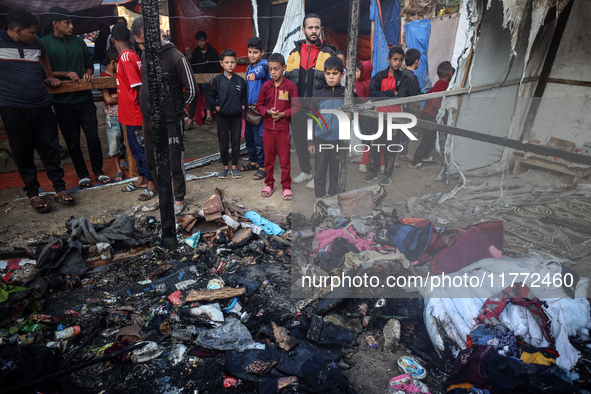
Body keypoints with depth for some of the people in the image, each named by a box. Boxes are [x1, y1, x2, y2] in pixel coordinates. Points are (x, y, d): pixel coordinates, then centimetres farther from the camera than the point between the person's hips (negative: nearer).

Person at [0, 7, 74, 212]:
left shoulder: (36, 42, 7)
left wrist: (50, 76, 25)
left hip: (41, 105, 3)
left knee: (50, 148, 6)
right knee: (23, 153, 4)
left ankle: (59, 188, 15)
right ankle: (32, 193, 14)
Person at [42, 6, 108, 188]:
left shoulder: (78, 41, 9)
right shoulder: (44, 43, -3)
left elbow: (89, 63, 19)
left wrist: (88, 73, -2)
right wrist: (65, 74, -15)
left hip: (84, 98, 2)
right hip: (63, 101, -2)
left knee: (93, 136, 1)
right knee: (72, 141, 6)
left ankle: (98, 171, 15)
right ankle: (82, 175, 18)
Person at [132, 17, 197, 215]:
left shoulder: (175, 57, -14)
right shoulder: (145, 55, 8)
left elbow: (191, 90, -10)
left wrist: (174, 107, 2)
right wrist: (148, 105, 15)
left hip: (169, 121, -7)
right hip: (148, 119, 7)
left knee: (175, 162, 2)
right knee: (152, 162, 16)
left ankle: (179, 200, 19)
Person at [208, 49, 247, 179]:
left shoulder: (240, 80, 3)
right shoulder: (217, 79, 0)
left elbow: (244, 95, 13)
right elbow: (211, 95, 8)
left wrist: (243, 105, -1)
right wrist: (216, 106, -3)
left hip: (237, 116, 1)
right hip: (222, 116, 0)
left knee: (236, 142, 7)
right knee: (223, 143, 6)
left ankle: (234, 167, 19)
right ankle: (225, 167, 20)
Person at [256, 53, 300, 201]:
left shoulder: (290, 86, -5)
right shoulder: (266, 86, 3)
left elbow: (297, 106, -4)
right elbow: (259, 105, 9)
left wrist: (283, 114, -16)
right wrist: (268, 112, -10)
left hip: (283, 128, -3)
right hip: (267, 128, 3)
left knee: (285, 159, 3)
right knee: (268, 158, 11)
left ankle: (286, 186, 16)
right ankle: (269, 184, 26)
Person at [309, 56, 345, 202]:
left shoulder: (347, 94, 1)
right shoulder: (318, 96, 1)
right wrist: (310, 141, 3)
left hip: (339, 139, 0)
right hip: (320, 139, 0)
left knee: (335, 170, 11)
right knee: (320, 170, 8)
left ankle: (333, 196, 27)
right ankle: (319, 197, 23)